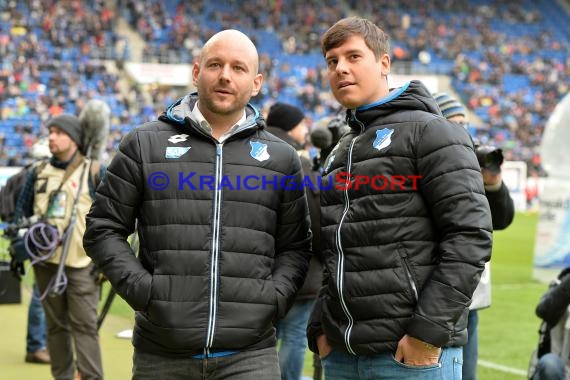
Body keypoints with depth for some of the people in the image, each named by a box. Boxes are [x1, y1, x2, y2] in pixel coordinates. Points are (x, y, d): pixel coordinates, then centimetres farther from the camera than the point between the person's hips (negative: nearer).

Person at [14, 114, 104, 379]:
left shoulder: (93, 172, -1)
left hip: (81, 264, -5)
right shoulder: (39, 173, 12)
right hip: (46, 263, 5)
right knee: (56, 325, 11)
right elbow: (22, 211, 20)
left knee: (84, 325, -8)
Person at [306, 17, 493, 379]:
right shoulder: (340, 153, 18)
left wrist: (430, 330, -17)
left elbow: (471, 234, -13)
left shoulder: (430, 132, -4)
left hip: (412, 350, -7)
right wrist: (321, 326, 11)